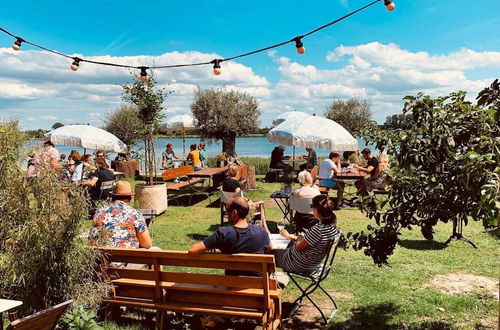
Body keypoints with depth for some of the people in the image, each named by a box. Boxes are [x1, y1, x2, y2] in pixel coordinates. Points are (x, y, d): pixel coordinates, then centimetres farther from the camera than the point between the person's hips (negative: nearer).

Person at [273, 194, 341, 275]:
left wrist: (299, 238, 0)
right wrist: (289, 236, 12)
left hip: (298, 266, -8)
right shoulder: (332, 226, -8)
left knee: (272, 251, 14)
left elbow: (299, 247, -22)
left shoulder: (317, 230, -35)